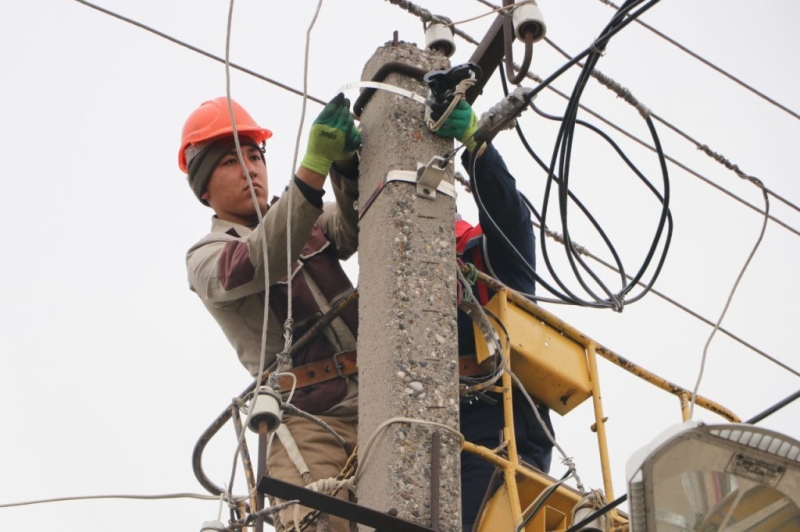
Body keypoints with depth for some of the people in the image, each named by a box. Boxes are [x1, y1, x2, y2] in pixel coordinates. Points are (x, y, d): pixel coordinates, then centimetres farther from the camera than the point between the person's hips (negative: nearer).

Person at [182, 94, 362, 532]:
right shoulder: (205, 258, 7)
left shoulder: (308, 221, 22)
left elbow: (354, 229, 0)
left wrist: (346, 162, -21)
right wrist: (313, 166, -26)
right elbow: (254, 264, -16)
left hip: (374, 401, 4)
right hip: (307, 419, -3)